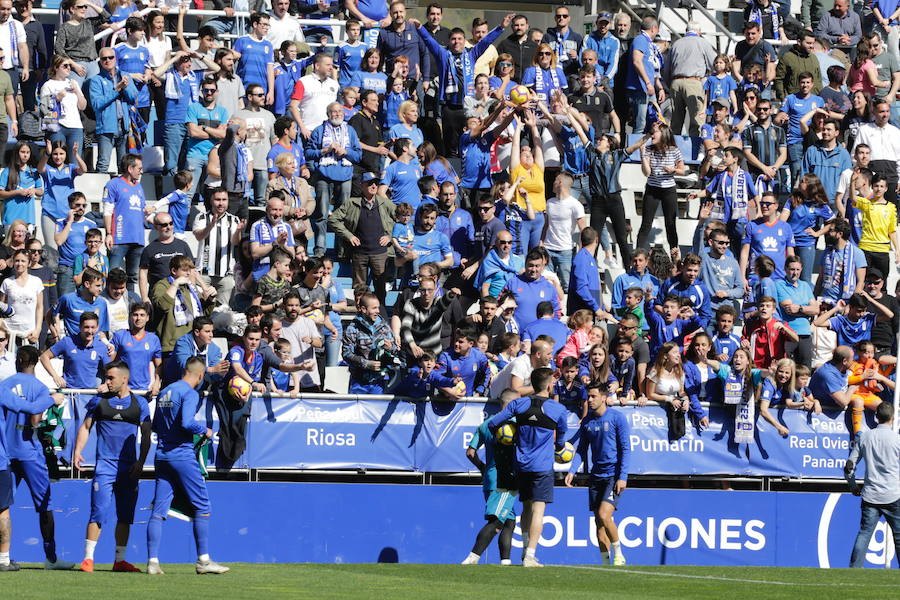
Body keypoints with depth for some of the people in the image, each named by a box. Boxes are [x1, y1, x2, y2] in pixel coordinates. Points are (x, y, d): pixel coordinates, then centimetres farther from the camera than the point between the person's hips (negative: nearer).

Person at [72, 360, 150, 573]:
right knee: (99, 512, -11)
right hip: (105, 463, -2)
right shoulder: (99, 400, 6)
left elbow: (146, 436, 8)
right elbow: (85, 427, 11)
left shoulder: (139, 403, 7)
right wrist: (77, 451, -3)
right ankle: (88, 558, -9)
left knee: (125, 516, 5)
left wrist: (140, 463, -3)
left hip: (129, 467, 2)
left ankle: (119, 560, 13)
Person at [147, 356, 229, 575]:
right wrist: (204, 431, -6)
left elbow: (155, 426, 19)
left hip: (161, 457, 7)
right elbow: (187, 422, -22)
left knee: (158, 510, 3)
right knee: (202, 507, 2)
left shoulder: (164, 393, 15)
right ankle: (203, 560, 1)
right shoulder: (190, 393, -9)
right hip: (182, 456, -7)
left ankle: (153, 561, -3)